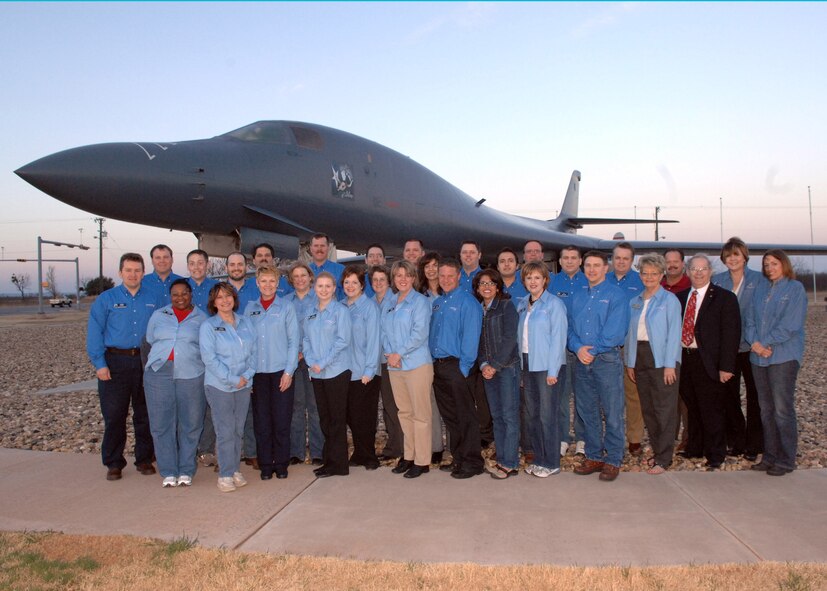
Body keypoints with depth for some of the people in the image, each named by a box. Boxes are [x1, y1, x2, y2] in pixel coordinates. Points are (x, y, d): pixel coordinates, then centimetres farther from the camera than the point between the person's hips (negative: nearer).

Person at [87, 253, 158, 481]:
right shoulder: (106, 299, 2)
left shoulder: (153, 299, 8)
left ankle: (144, 459, 21)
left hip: (145, 362, 2)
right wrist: (100, 364, -9)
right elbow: (94, 332, -2)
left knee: (145, 414, 9)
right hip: (115, 362, -2)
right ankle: (113, 463, 13)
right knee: (114, 415, 1)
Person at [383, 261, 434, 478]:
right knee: (404, 412, 13)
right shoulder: (389, 303, 14)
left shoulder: (420, 301, -5)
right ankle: (408, 456, 24)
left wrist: (399, 354, -15)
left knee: (420, 414, -1)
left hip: (416, 364, -6)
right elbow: (384, 330, 13)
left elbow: (420, 333, -14)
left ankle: (422, 461, 6)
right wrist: (388, 352, -5)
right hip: (394, 366, 6)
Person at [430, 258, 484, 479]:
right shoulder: (436, 303, 15)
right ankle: (458, 458, 24)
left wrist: (464, 367, -17)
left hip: (458, 366, -7)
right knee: (449, 415, 13)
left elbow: (470, 337, -14)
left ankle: (472, 462, 6)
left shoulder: (468, 302, -8)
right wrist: (433, 364, 11)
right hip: (438, 366, 8)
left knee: (466, 416, -2)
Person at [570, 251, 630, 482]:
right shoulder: (578, 297, 15)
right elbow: (571, 327, 10)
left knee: (612, 413, -1)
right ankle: (593, 456, 22)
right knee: (587, 411, 11)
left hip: (607, 359, -5)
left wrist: (592, 350, -11)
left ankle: (613, 460, 9)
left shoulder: (616, 295, -3)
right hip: (582, 360, 6)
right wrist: (578, 348, -9)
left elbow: (615, 331, -12)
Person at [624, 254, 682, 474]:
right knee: (647, 409, 10)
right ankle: (657, 451, 22)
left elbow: (674, 333, -8)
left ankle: (664, 459, 4)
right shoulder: (635, 302, 14)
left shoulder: (669, 299, -2)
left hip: (661, 359, -5)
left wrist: (670, 364, -14)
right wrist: (629, 362, 10)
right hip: (640, 358, 6)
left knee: (664, 410, -3)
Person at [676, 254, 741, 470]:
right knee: (692, 408, 15)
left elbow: (731, 333, -9)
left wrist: (726, 367, -14)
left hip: (708, 362, -4)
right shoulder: (681, 297, 11)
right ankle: (694, 449, 30)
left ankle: (715, 456, 17)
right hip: (684, 359, 5)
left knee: (711, 410, 4)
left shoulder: (724, 297, -4)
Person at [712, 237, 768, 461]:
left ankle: (753, 444, 16)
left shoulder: (759, 280, -1)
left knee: (754, 395, 6)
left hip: (751, 347, -2)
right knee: (729, 394, 8)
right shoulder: (717, 281, 7)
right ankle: (735, 441, 20)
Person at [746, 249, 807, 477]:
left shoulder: (795, 288, -2)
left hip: (784, 356, -6)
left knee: (782, 409, -5)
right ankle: (770, 456, 19)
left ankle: (786, 460, 4)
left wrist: (765, 343, -13)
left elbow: (791, 324, -12)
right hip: (758, 356, 6)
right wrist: (754, 342, -6)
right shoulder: (760, 289, 15)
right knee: (766, 409, 10)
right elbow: (750, 319, 11)